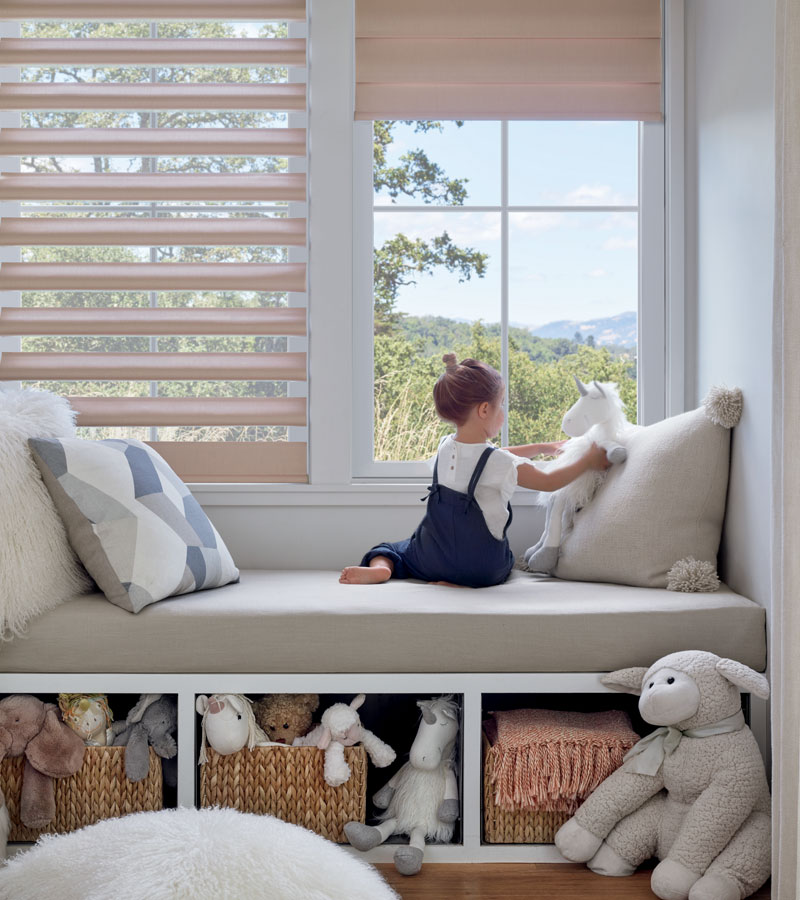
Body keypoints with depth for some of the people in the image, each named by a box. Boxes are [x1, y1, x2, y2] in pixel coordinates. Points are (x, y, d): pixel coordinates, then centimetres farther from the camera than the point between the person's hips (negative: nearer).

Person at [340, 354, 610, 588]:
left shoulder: (445, 448, 1)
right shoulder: (501, 463, -17)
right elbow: (550, 482, -2)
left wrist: (542, 448, 26)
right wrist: (588, 461, 11)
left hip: (432, 560, 4)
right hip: (481, 570, -4)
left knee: (392, 550, 28)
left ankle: (379, 567, -8)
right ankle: (457, 584, -2)